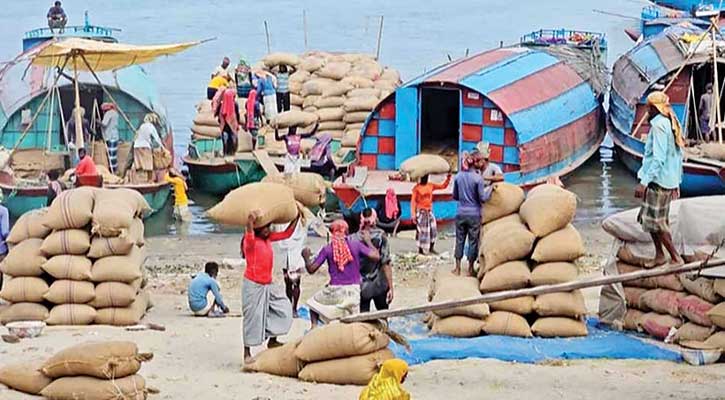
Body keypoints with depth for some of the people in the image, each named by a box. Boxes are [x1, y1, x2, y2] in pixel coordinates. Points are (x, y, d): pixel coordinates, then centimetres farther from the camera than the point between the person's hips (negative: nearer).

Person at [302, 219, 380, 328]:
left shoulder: (327, 249, -4)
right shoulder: (356, 245, -3)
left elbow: (311, 269, -4)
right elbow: (376, 256, -6)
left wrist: (306, 257, 17)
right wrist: (368, 241, 9)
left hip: (335, 290, -1)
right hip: (353, 291, 2)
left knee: (313, 302, 24)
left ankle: (314, 327, 5)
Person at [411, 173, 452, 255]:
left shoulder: (431, 186, 6)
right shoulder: (417, 188, -8)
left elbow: (443, 186, 11)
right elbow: (413, 201, -9)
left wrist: (448, 179, -7)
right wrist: (413, 214, -15)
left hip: (429, 211, 5)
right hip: (420, 211, -5)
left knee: (433, 229, 3)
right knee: (421, 231, -2)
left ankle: (431, 248, 14)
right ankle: (420, 249, 7)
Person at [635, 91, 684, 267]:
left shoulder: (659, 125, -17)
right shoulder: (672, 124, 12)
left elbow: (658, 158, -24)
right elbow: (679, 155, 16)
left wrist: (644, 182, -25)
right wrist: (676, 182, 22)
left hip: (657, 180, -9)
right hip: (669, 181, 9)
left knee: (655, 221, -2)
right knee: (652, 218, 17)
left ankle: (676, 257, 1)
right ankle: (659, 255, 21)